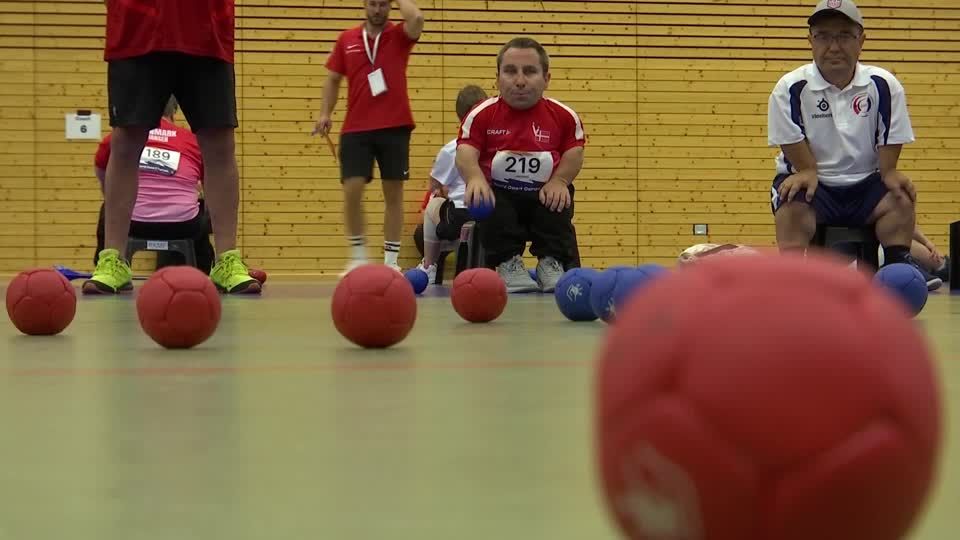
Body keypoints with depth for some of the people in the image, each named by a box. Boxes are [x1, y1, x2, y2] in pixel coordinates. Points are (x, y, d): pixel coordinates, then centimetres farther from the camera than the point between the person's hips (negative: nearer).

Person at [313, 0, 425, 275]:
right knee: (352, 189, -7)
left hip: (395, 127, -1)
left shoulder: (399, 36, 2)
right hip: (355, 129, 2)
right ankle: (358, 255, 9)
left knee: (393, 192, 1)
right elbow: (333, 79, 14)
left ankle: (391, 260, 8)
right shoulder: (347, 39, 9)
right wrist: (325, 113, 1)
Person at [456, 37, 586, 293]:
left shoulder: (563, 116, -2)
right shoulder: (482, 114, -6)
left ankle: (552, 263, -9)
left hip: (544, 193, 1)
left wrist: (559, 181, -21)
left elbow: (575, 152, -1)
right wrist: (475, 178, -39)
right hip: (499, 191, -1)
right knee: (487, 203, -32)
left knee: (559, 200, -29)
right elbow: (465, 153, -16)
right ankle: (508, 263, -13)